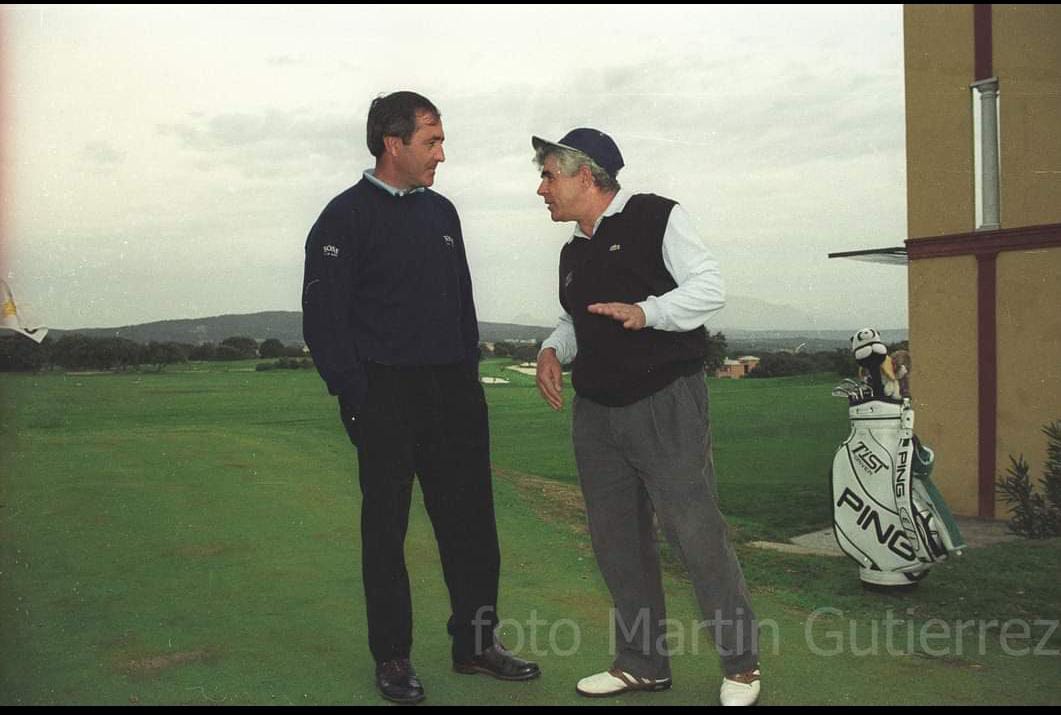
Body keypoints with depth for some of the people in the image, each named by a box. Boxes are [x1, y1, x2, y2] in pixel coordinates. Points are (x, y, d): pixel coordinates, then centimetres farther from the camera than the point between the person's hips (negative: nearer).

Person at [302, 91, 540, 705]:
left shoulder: (441, 212, 14)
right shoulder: (348, 217, -5)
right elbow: (322, 317, -9)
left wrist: (469, 378, 12)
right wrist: (357, 397, -12)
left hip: (452, 390, 6)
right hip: (385, 398, -6)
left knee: (470, 517, 8)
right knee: (386, 527, 5)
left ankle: (476, 642, 22)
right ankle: (393, 656, 18)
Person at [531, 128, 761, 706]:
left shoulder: (656, 218, -4)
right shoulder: (573, 252, 17)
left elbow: (709, 287, -10)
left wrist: (647, 312, -24)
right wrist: (553, 350, 4)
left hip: (665, 404, -7)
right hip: (595, 414, 7)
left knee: (697, 535, -6)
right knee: (616, 543, 10)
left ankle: (741, 665, 10)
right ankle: (642, 663, 24)